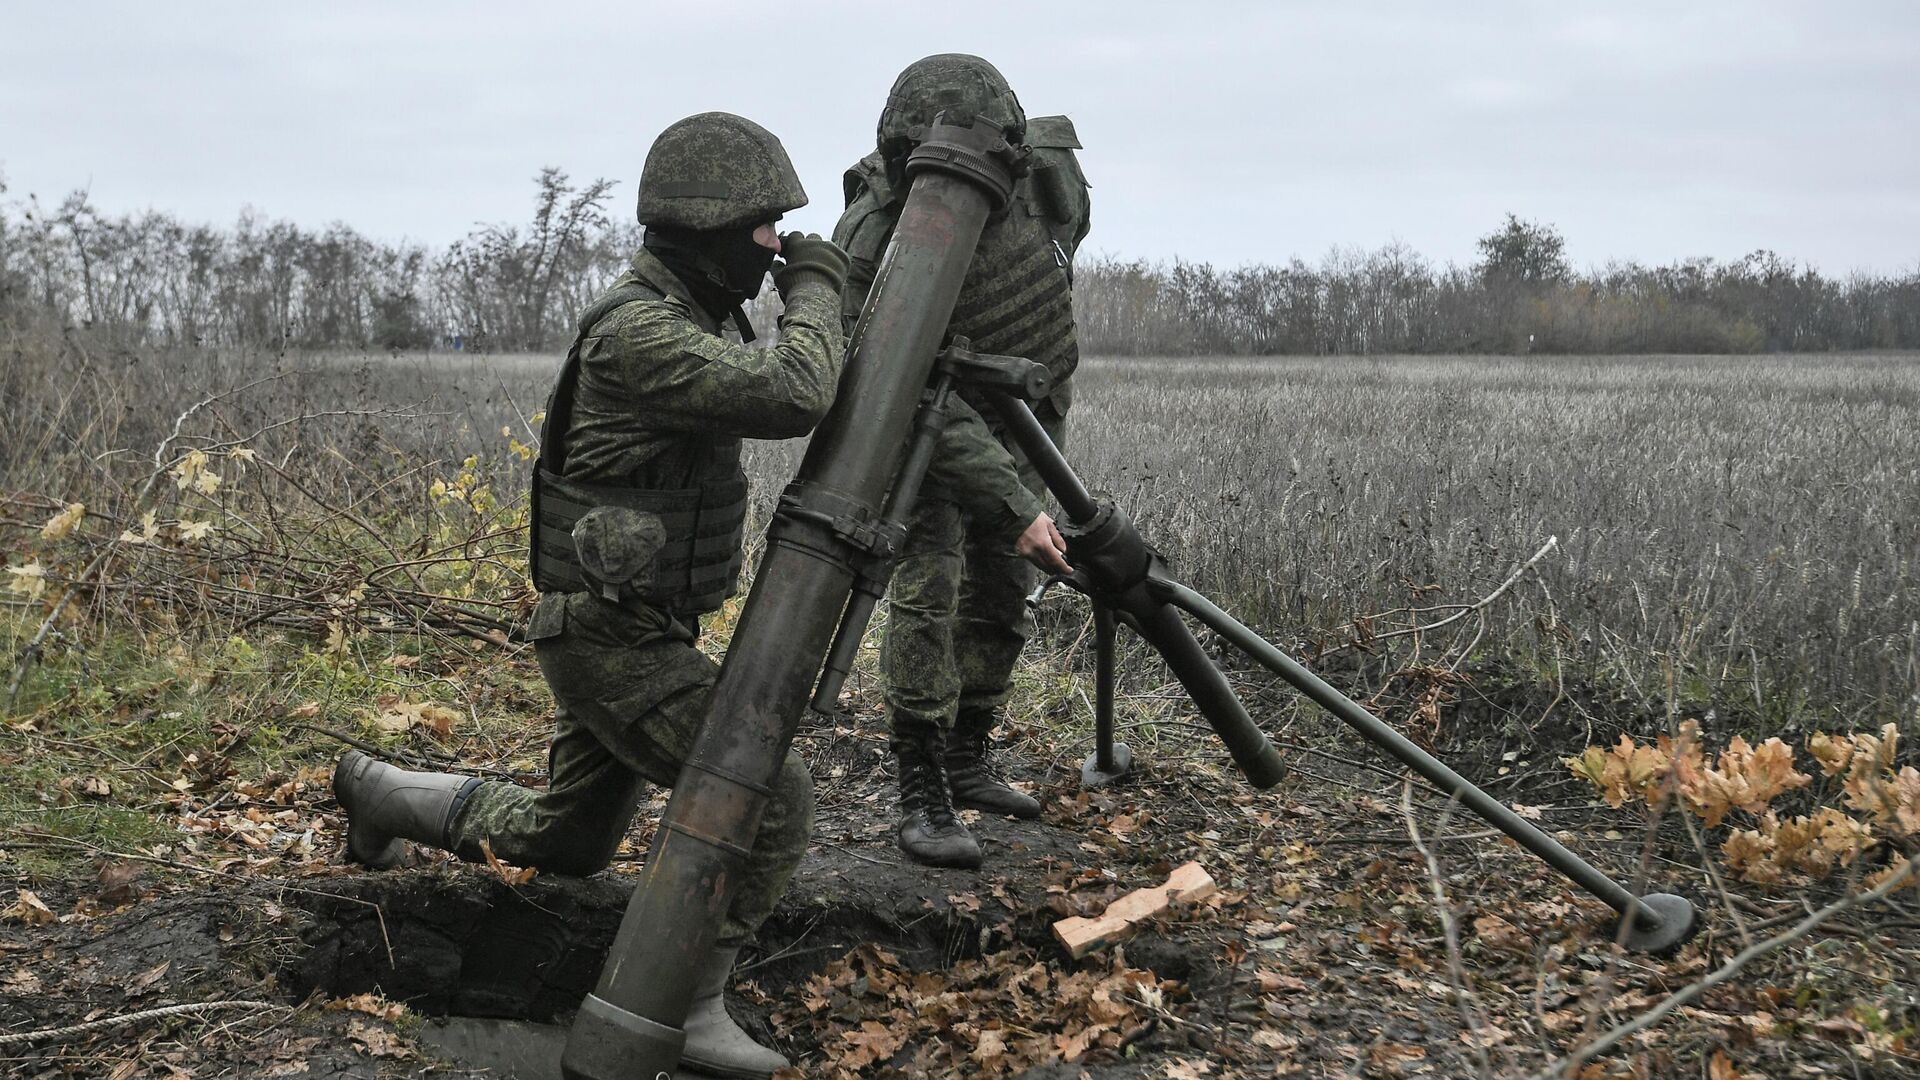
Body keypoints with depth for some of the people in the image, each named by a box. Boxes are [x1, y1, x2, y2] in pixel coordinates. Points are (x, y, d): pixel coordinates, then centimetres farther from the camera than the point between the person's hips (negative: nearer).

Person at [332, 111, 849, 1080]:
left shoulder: (677, 321, 9)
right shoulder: (639, 334, -24)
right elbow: (794, 396, -33)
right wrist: (816, 289, -18)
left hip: (631, 631, 10)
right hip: (614, 644, -10)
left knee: (565, 843, 25)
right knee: (774, 800, -15)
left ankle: (378, 792, 41)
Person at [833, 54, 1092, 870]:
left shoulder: (1047, 166, -21)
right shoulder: (871, 249, -35)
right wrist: (1015, 508, -40)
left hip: (1024, 415, 5)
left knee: (1000, 595, 10)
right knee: (927, 589, -16)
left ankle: (968, 760, 25)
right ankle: (921, 794, -7)